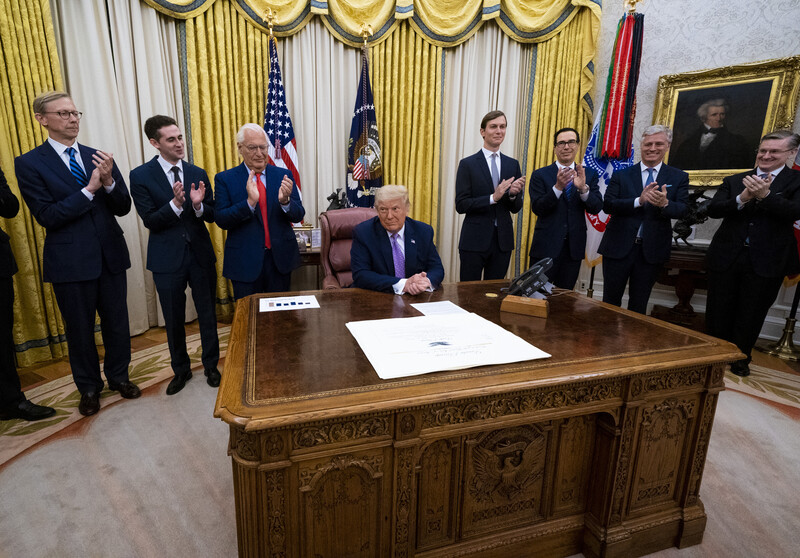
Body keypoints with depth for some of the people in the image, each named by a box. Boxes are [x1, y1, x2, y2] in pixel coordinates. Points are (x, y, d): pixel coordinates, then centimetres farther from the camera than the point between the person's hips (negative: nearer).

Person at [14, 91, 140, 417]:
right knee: (79, 329, 12)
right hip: (70, 261, -3)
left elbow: (123, 208, 2)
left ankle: (118, 376, 34)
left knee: (117, 323, 12)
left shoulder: (98, 157, 6)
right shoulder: (29, 164, -4)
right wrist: (90, 189, -18)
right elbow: (47, 216, -12)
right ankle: (88, 388, 32)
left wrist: (109, 181, -17)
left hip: (111, 255, 3)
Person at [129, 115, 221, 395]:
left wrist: (198, 205, -20)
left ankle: (211, 365, 30)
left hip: (201, 254, 2)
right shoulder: (141, 176, -5)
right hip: (168, 259, -2)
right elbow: (150, 221, -10)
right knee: (174, 319, 12)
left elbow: (211, 216, 2)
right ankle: (181, 369, 33)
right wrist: (175, 203, -26)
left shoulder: (198, 174, 3)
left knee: (208, 314, 11)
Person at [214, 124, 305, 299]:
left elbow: (298, 216, -1)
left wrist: (285, 201, -22)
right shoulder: (225, 179, -1)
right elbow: (221, 220, -10)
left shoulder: (283, 175, 3)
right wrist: (249, 202, -24)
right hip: (245, 261, -1)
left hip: (280, 259, 2)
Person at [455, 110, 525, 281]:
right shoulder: (467, 164, -3)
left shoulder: (513, 164, 10)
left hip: (503, 241, 4)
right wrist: (493, 197, -20)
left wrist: (513, 194, -12)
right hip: (474, 241, -4)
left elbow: (516, 208, 10)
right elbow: (461, 205, -10)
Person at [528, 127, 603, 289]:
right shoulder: (540, 175, -1)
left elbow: (596, 208, -3)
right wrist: (558, 187, -24)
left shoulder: (589, 175, 7)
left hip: (574, 247, 3)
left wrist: (583, 188, -21)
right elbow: (537, 209, -11)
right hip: (546, 246, -3)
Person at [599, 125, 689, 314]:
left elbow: (682, 210, -5)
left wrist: (664, 204, -27)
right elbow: (607, 205, -9)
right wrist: (639, 201, -23)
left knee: (639, 305, 12)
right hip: (618, 247, 0)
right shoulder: (621, 175, 4)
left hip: (652, 250, 1)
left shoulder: (679, 177, 6)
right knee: (610, 301, 8)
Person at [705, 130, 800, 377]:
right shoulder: (734, 181, 7)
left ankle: (740, 358, 28)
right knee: (718, 313, 10)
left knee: (751, 315, 10)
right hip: (726, 257, 2)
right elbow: (713, 209, -6)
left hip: (767, 261, -1)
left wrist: (765, 195, -28)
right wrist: (742, 199, -23)